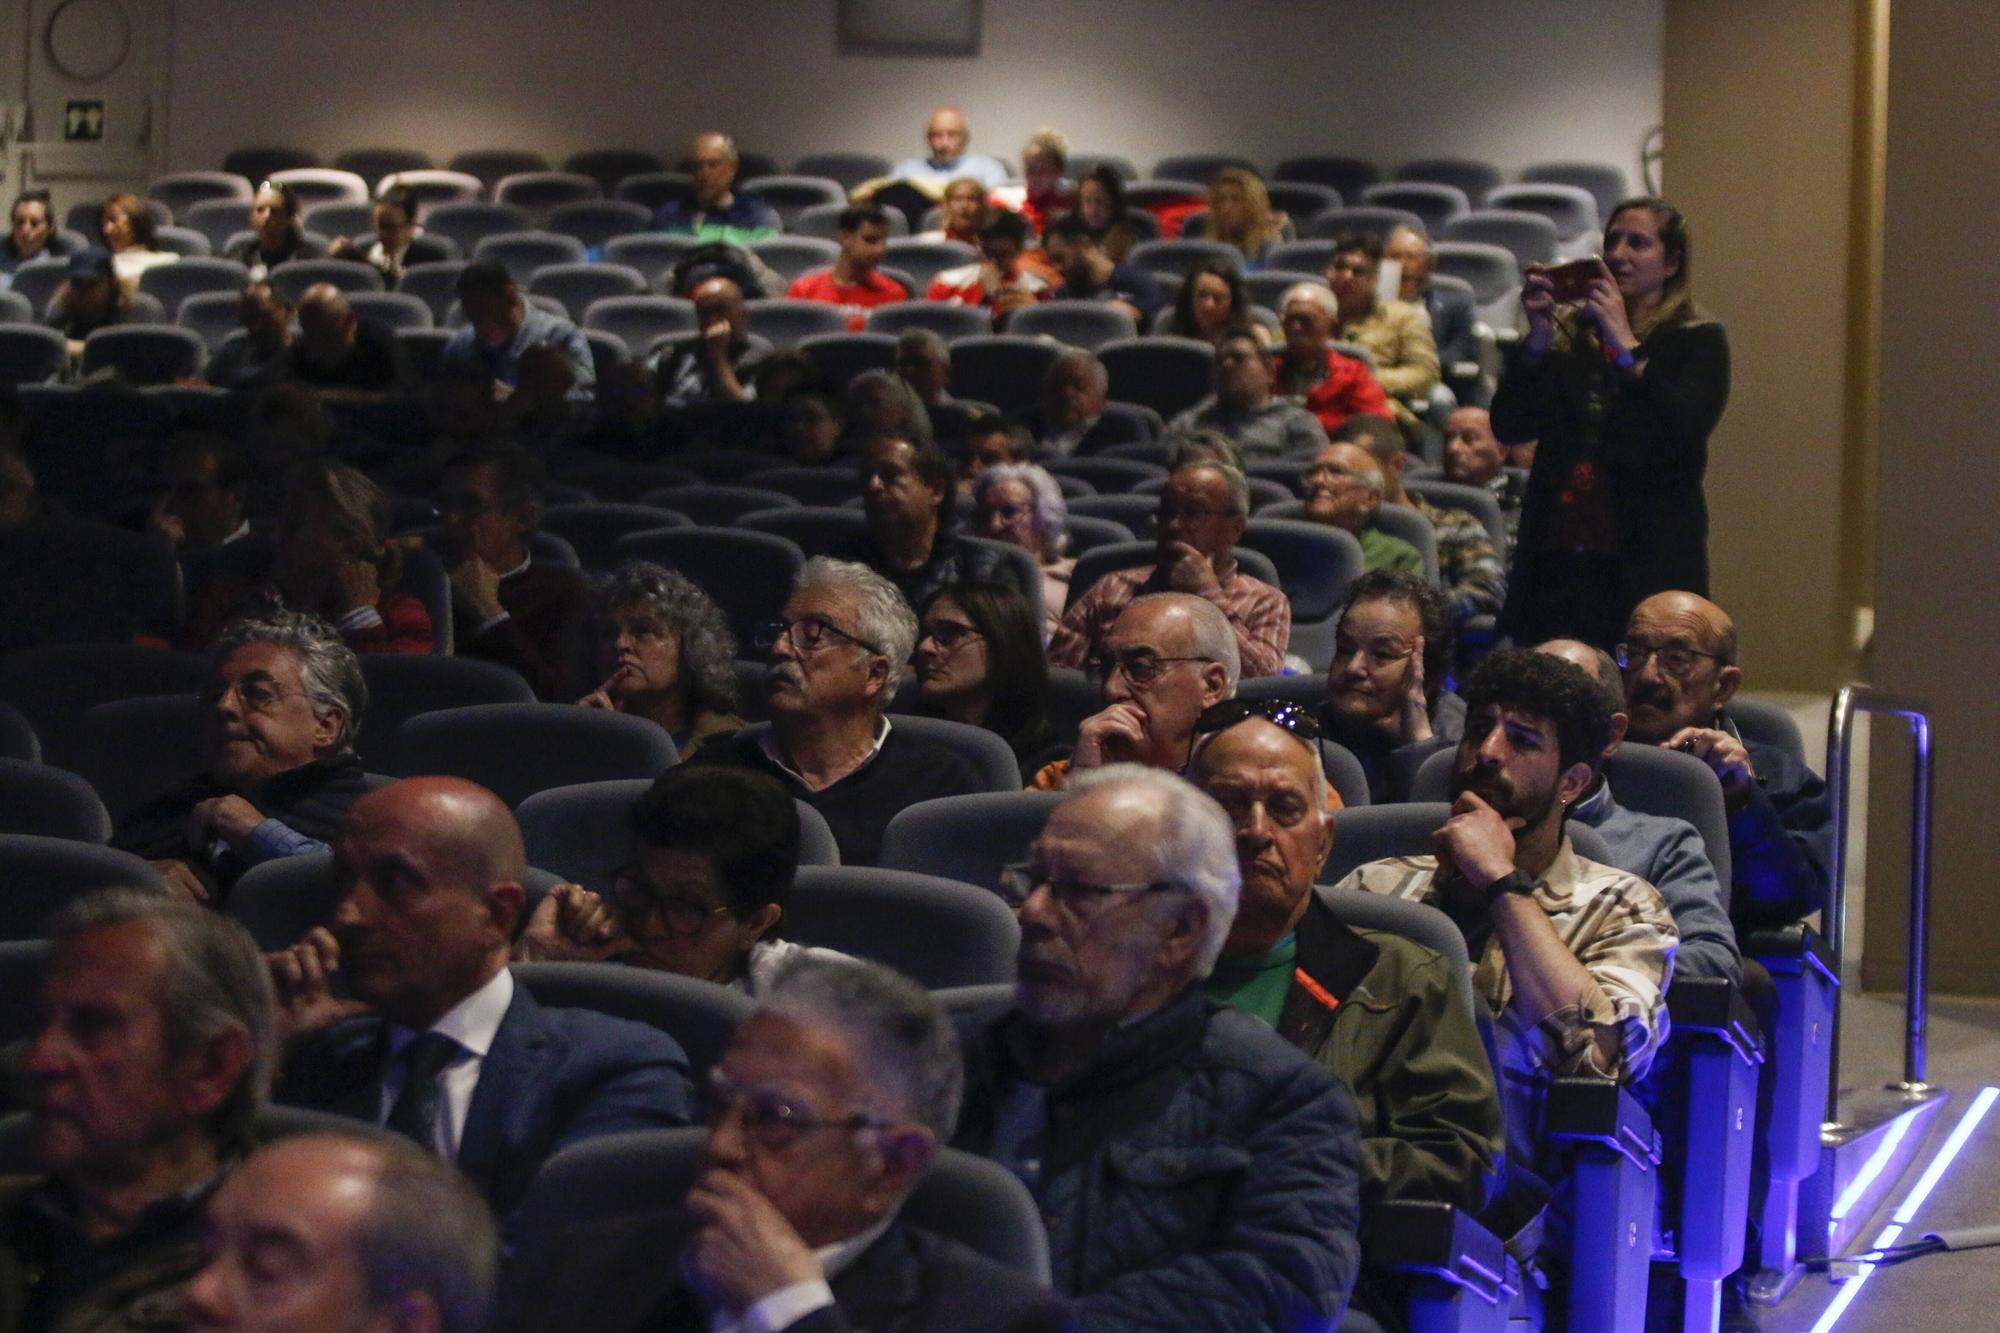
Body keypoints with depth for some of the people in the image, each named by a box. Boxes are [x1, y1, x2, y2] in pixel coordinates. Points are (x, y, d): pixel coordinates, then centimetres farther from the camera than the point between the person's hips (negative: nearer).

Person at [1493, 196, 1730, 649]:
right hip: (1558, 556, 3)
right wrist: (1538, 340, -5)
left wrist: (1626, 346, -12)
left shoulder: (1698, 339, 5)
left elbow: (1684, 432, -12)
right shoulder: (1570, 332, 15)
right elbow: (1508, 428, 7)